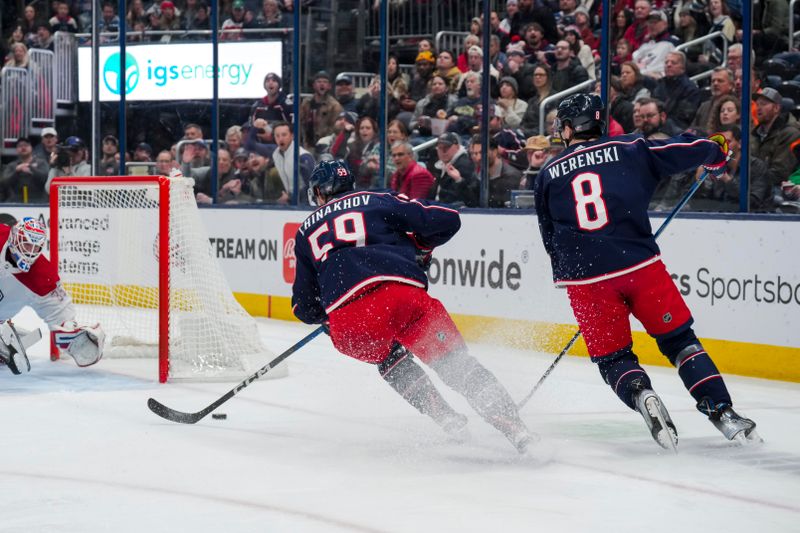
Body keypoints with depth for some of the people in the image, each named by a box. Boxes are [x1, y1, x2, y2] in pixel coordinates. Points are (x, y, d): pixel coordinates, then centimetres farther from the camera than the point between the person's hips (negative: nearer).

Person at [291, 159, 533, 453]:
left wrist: (325, 315, 52)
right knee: (453, 360, 8)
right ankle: (511, 424, -8)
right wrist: (420, 247, 34)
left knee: (388, 357, 31)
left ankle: (448, 420, 20)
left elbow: (304, 306, 31)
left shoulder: (306, 231, 30)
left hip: (347, 324, 1)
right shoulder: (379, 201, 24)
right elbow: (446, 220, 14)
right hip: (403, 294, -1)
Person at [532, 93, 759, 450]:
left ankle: (641, 396, -18)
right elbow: (684, 151, 6)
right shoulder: (628, 150, 6)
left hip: (585, 280, 0)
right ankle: (722, 411, 0)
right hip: (640, 266, 0)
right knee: (680, 340, 13)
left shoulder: (547, 176, 12)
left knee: (613, 358, 14)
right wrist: (715, 150, 28)